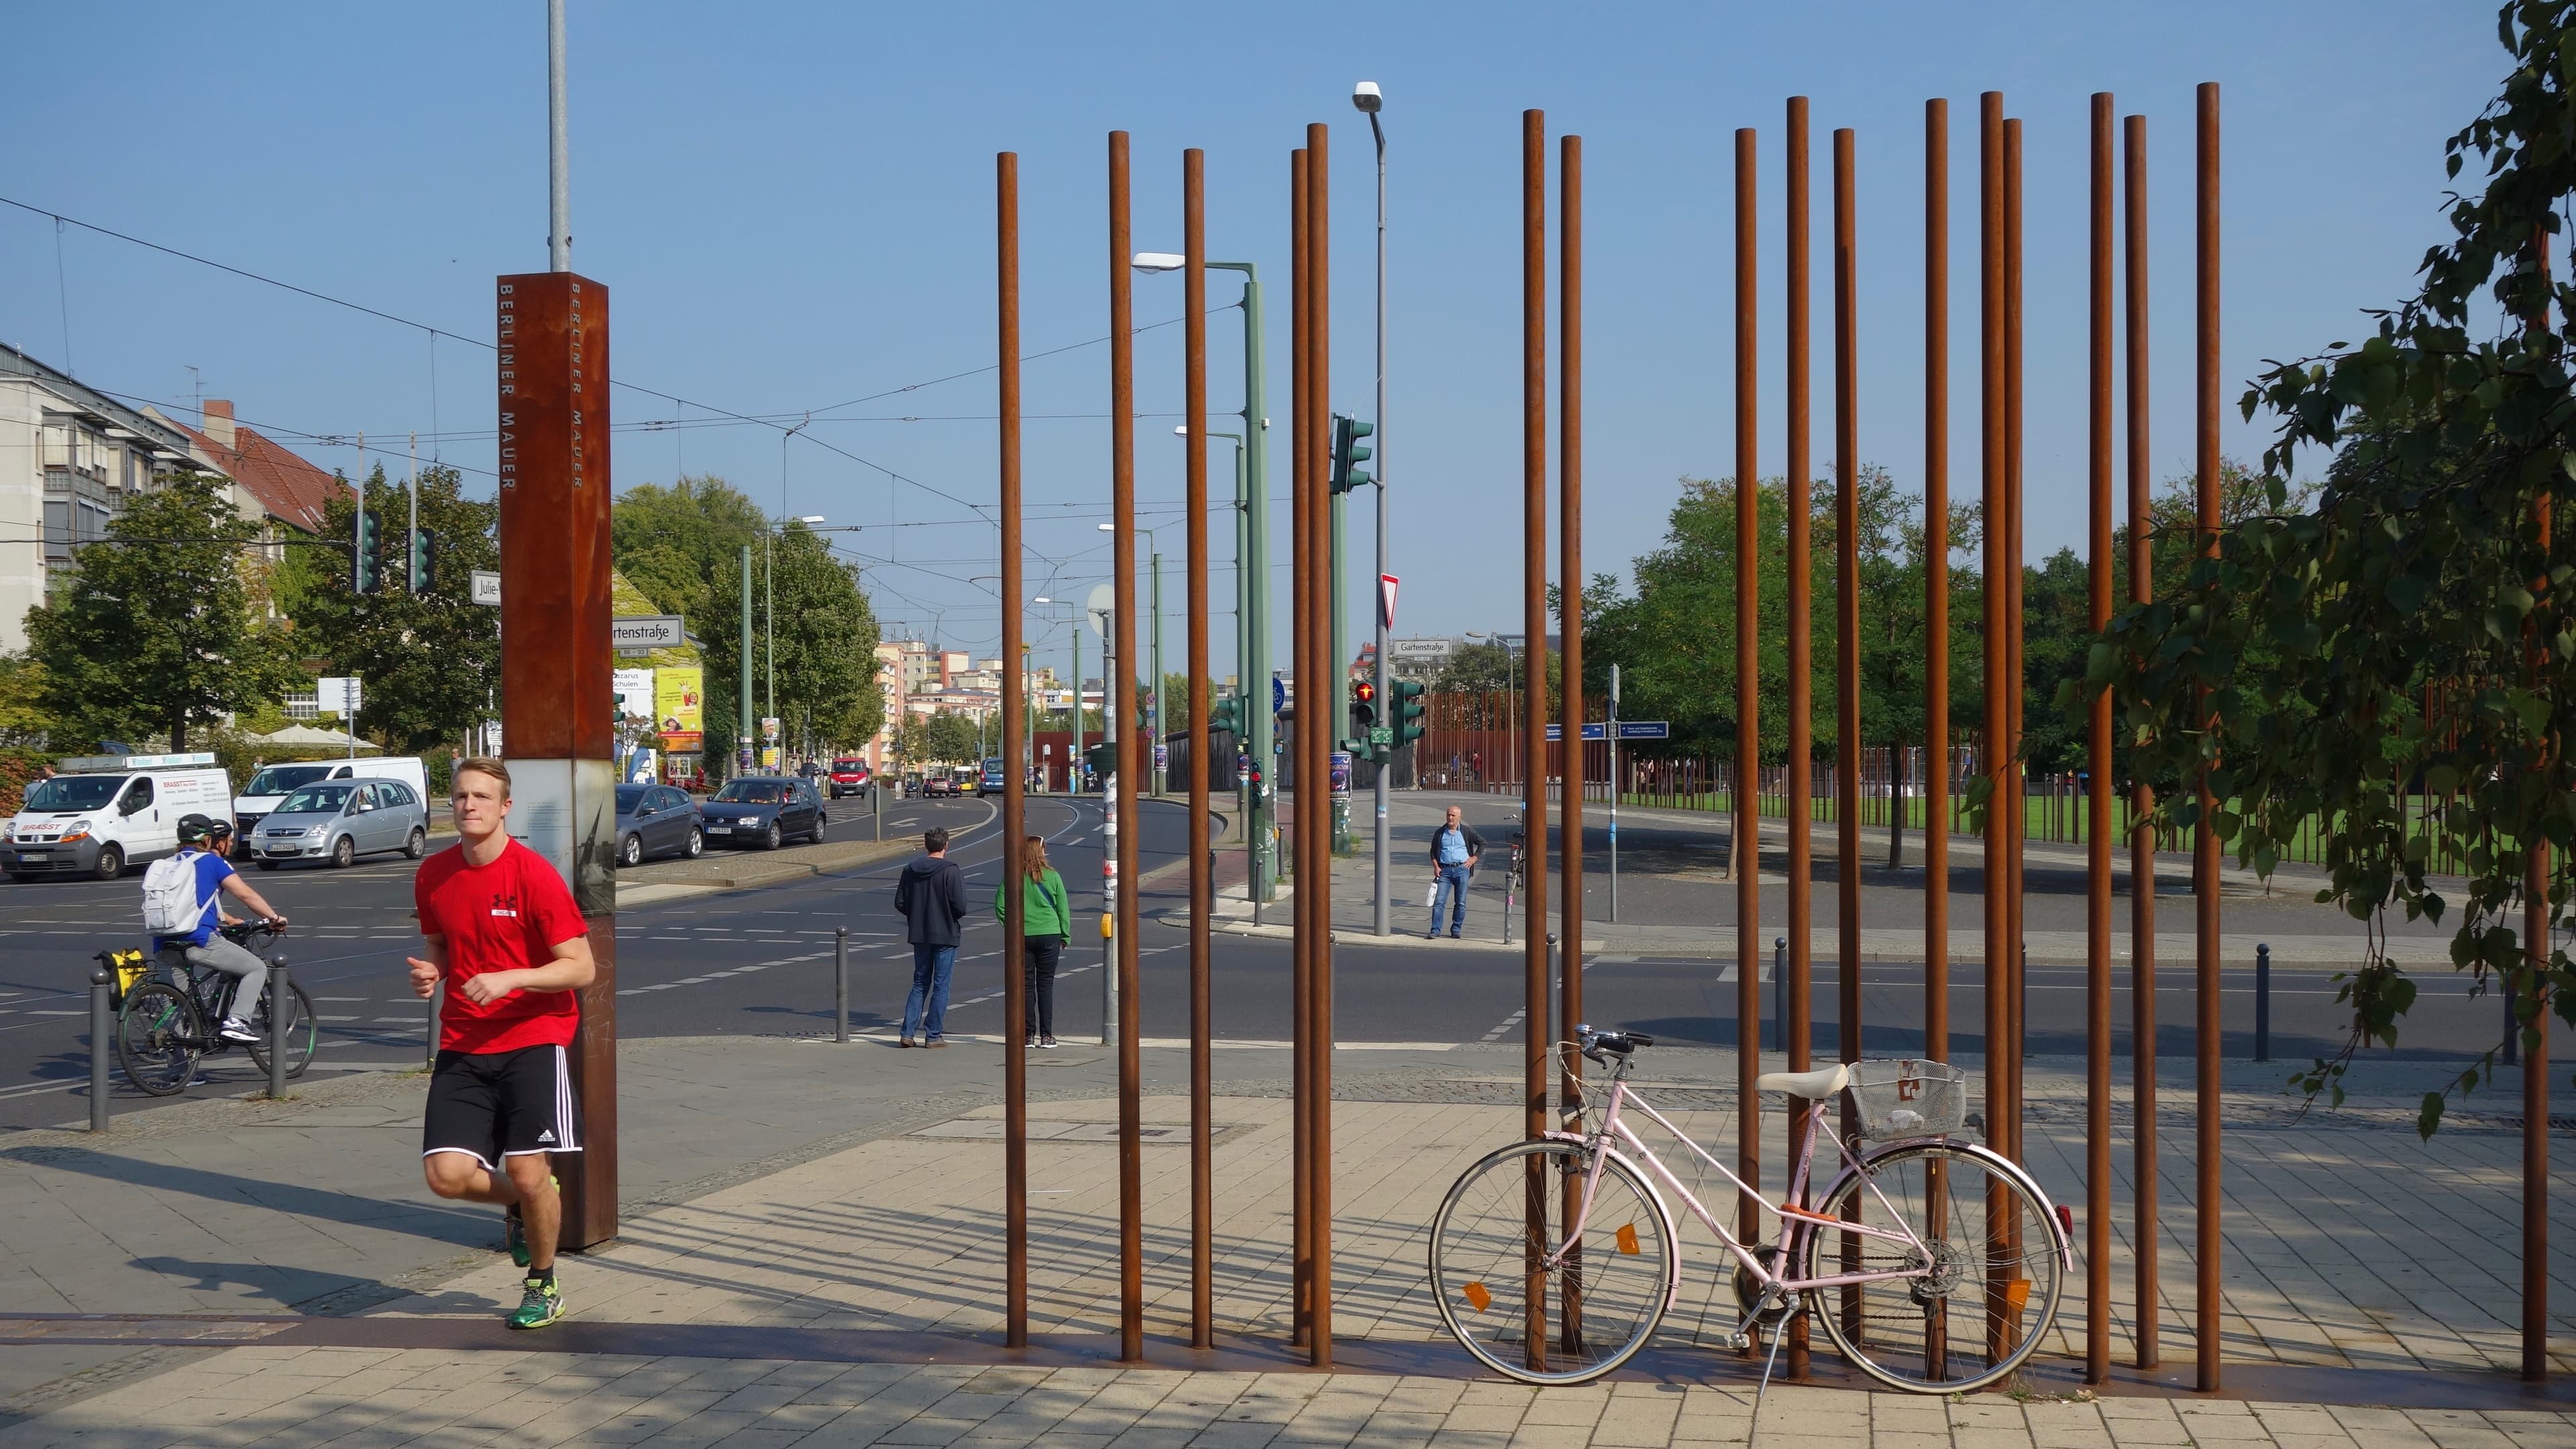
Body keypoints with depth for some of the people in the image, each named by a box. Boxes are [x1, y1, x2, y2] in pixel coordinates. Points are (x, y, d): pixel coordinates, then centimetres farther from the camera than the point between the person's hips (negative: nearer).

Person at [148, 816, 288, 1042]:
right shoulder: (212, 862, 3)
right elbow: (246, 895, -2)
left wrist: (230, 920, 40)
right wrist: (274, 918, 9)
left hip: (164, 946, 7)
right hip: (197, 942, -7)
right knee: (257, 968, 4)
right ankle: (236, 1022, -9)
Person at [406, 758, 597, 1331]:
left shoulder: (535, 875, -11)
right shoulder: (433, 875, 5)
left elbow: (582, 967, -12)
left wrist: (509, 979, -23)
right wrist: (429, 972, -1)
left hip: (532, 1038, -4)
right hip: (462, 1044, 4)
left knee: (529, 1174, -10)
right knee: (446, 1174, -10)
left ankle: (543, 1285, 17)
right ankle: (517, 1205, 24)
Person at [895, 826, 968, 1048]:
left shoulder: (910, 870, 2)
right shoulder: (951, 871, -13)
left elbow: (900, 903, 3)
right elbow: (960, 906, -18)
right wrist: (954, 917, 4)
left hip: (919, 935, 5)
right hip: (945, 935, -5)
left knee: (920, 984, 14)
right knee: (941, 986, 3)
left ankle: (907, 1033, 7)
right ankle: (933, 1035, 5)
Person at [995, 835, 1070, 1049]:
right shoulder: (1052, 876, -3)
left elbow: (1000, 905, -7)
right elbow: (1063, 909, 1)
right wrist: (1065, 936, 11)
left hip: (1022, 937, 0)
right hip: (1049, 936, 0)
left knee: (1025, 985, 7)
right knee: (1046, 985, 5)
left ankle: (1028, 1035, 8)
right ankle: (1046, 1036, 3)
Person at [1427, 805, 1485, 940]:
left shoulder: (1466, 831, 5)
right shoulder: (1440, 833, 9)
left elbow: (1483, 843, 13)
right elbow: (1433, 852, 15)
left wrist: (1474, 858, 4)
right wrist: (1436, 867, 1)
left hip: (1462, 869, -1)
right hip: (1444, 870, 1)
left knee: (1460, 903, 0)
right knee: (1438, 901, -8)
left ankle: (1456, 931, 10)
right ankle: (1435, 931, -8)